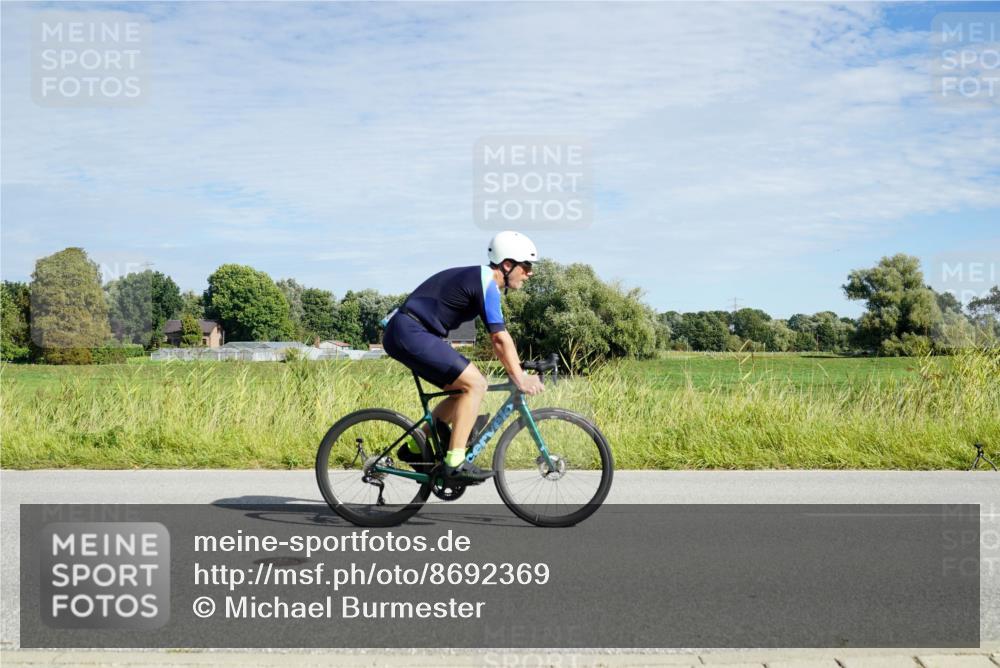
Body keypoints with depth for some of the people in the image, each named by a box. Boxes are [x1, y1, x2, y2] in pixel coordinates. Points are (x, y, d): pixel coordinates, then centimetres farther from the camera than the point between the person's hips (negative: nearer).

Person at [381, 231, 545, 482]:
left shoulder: (479, 278, 19)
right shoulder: (486, 283, -12)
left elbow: (497, 338, 24)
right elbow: (501, 338, -15)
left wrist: (518, 369, 19)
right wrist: (520, 379, -10)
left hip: (403, 334, 10)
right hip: (410, 333, -10)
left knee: (465, 389, 14)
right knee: (475, 384, -14)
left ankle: (415, 448, 18)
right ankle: (455, 463, -14)